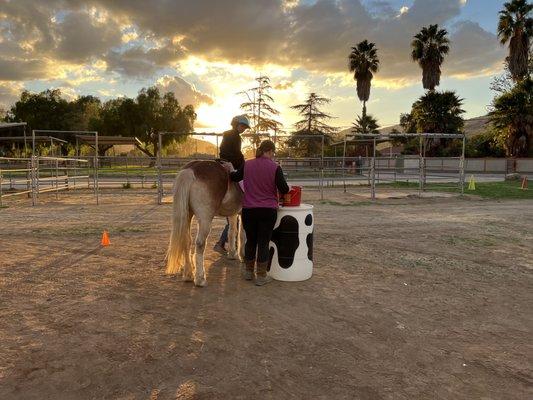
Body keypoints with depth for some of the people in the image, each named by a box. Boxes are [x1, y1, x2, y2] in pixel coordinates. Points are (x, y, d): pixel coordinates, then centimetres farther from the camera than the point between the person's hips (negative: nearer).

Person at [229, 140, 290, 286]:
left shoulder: (247, 165, 1)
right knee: (263, 242, 4)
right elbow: (284, 190, -10)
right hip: (268, 211, -3)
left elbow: (234, 177, 15)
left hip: (248, 210, 3)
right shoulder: (275, 167, -9)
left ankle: (248, 271, 29)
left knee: (250, 240, 16)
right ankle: (261, 276, 11)